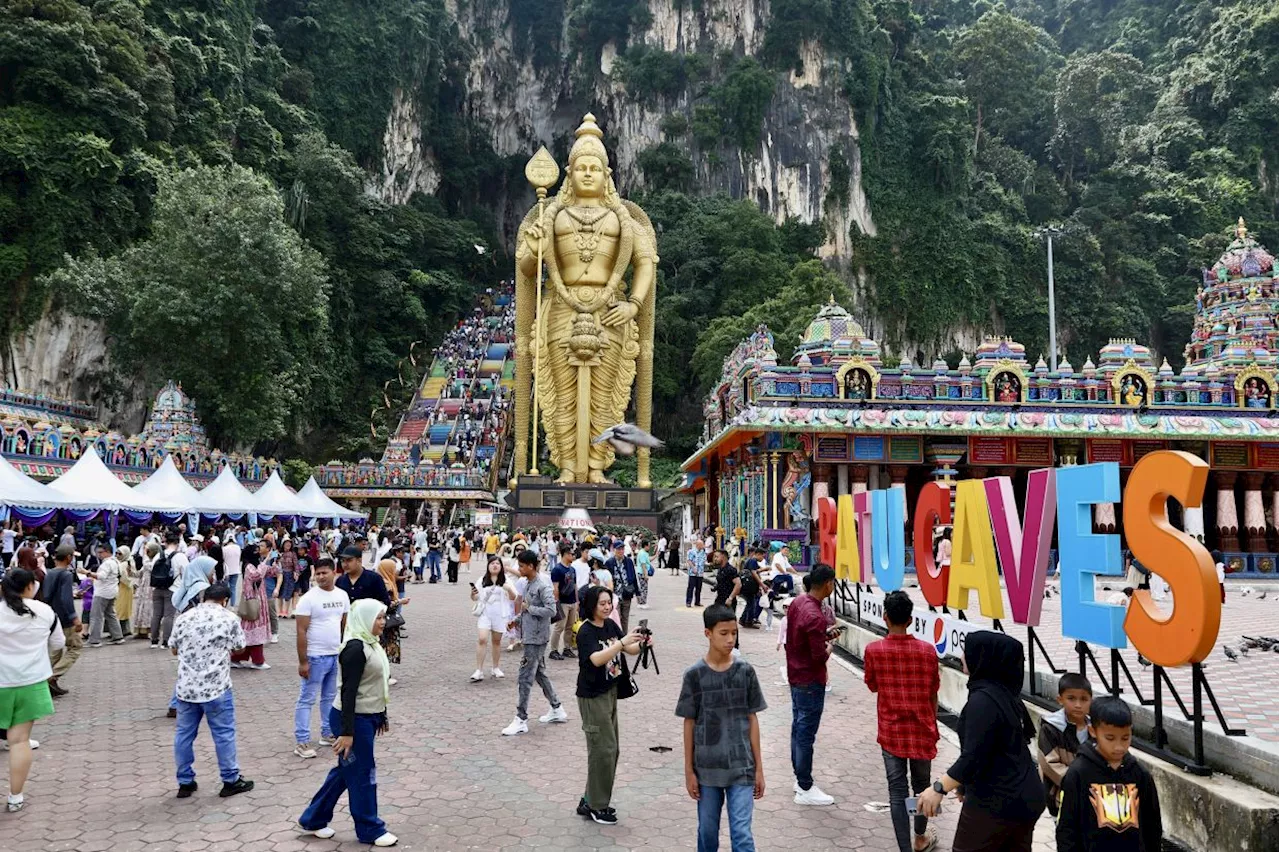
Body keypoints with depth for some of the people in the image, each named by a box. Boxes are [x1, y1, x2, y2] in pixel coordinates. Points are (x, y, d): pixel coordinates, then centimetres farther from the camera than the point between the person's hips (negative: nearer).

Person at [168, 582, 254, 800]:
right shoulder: (229, 618, -6)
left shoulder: (183, 618, 5)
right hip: (216, 688, -4)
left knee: (184, 733, 14)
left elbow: (173, 649, 14)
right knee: (224, 734, 5)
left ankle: (185, 782, 21)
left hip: (186, 687, 4)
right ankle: (231, 780, 12)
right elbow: (239, 647, 3)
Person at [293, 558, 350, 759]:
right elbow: (301, 631, -14)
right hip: (316, 657, -6)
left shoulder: (342, 595, 4)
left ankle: (328, 733, 29)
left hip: (336, 655, 6)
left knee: (330, 697, 17)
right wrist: (303, 661, -16)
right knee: (307, 699, 1)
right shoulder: (308, 598, -13)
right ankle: (301, 742, 7)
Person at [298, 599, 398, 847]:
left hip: (367, 718, 9)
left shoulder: (370, 644, 7)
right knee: (362, 774, 5)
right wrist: (346, 732, -23)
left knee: (346, 770, 19)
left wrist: (381, 716, 22)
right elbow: (348, 692, -23)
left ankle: (313, 819, 33)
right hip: (354, 719, -9)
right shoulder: (355, 648, -22)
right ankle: (370, 829, 19)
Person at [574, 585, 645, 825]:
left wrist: (641, 644, -18)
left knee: (611, 749, 13)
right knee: (603, 750, -4)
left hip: (610, 692, 8)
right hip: (592, 696, -8)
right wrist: (622, 642, -39)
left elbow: (631, 650, 4)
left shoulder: (611, 625, 4)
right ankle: (597, 806, 10)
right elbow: (596, 659, -31)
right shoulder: (586, 631, -17)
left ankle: (589, 801, 25)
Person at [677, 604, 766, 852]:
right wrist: (689, 770, 0)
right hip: (706, 768, 0)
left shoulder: (746, 671, -4)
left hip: (741, 767, 0)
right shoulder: (694, 675, -7)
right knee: (707, 832, 13)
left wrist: (759, 767, 2)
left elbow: (752, 720, 2)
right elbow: (689, 724, -1)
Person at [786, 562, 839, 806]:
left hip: (795, 676, 9)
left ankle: (800, 778, 31)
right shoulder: (815, 617, -28)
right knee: (806, 734, 2)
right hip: (810, 681, -9)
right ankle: (805, 789, 13)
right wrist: (829, 647, -5)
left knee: (798, 727, 18)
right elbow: (820, 656, -24)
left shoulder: (798, 602, 0)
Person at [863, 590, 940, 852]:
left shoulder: (873, 650, -12)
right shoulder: (927, 650, -10)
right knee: (921, 785, 20)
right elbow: (933, 695, -1)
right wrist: (933, 727, 13)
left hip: (891, 731, -1)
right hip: (922, 730, 2)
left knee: (897, 790, 5)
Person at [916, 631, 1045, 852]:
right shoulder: (1006, 693, 8)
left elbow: (973, 757, -26)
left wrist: (939, 788, -21)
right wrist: (966, 783, 26)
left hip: (997, 801, -9)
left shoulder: (983, 699, -21)